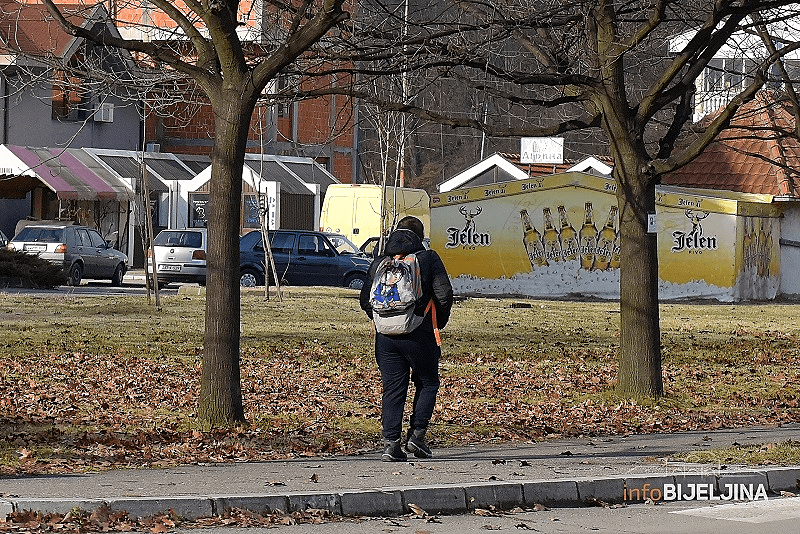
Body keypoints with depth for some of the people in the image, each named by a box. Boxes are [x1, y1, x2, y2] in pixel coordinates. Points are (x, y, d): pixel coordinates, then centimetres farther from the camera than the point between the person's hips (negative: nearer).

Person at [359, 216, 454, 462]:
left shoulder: (379, 263, 10)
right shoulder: (428, 259, -1)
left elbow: (365, 300, 9)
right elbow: (444, 294, -8)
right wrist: (439, 322, 7)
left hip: (386, 337, 3)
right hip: (419, 336, -3)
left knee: (392, 389, 7)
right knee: (427, 384, 14)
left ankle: (391, 443, 0)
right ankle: (417, 435, 5)